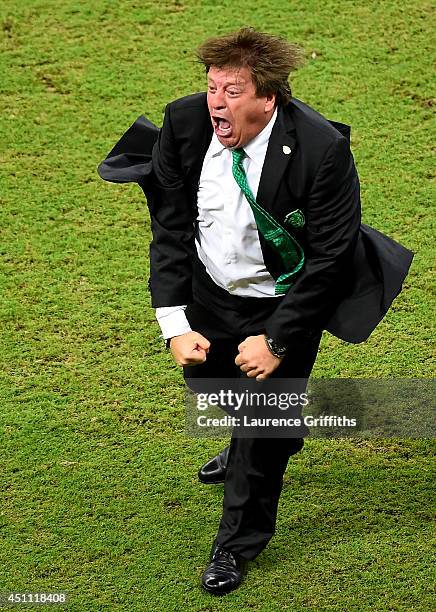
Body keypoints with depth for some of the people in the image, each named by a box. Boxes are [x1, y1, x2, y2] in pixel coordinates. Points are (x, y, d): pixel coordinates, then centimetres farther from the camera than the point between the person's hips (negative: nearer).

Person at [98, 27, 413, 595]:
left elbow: (329, 259, -21)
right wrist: (175, 326, -15)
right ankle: (253, 446, 62)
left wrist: (276, 340, -21)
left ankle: (238, 543, 30)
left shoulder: (322, 150, -30)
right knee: (206, 376, 25)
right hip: (208, 292, 5)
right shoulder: (184, 123, -19)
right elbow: (170, 230, -9)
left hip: (284, 303, -4)